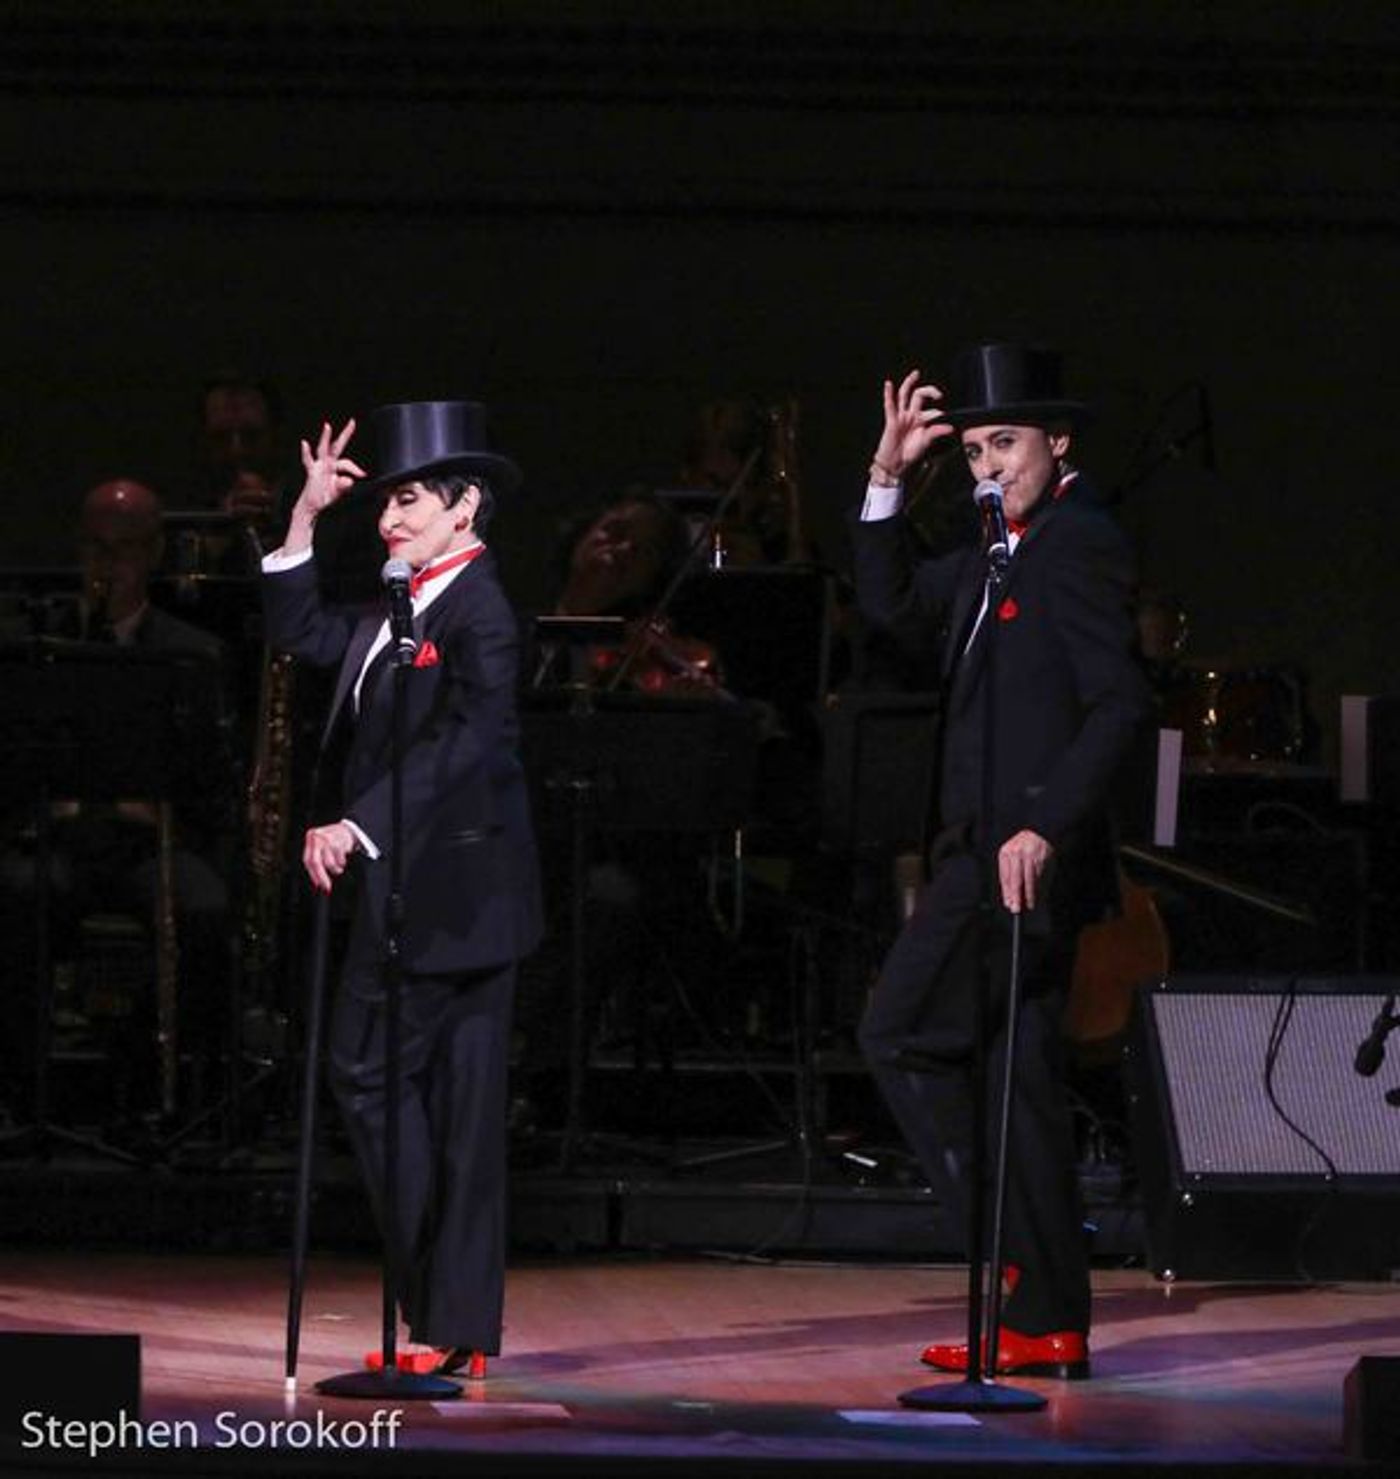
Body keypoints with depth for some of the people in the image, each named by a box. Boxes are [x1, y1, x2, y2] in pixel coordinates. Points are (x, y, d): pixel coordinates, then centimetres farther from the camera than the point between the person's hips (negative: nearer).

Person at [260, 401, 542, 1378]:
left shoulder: (479, 611, -13)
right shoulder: (399, 612, 16)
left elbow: (461, 744, -23)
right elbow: (302, 634, 23)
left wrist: (360, 826, -28)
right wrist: (306, 520, 14)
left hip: (445, 885, -9)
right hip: (423, 885, 9)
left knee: (373, 1072, -9)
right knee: (460, 1103, 9)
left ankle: (443, 1321, -9)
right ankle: (464, 1329, 11)